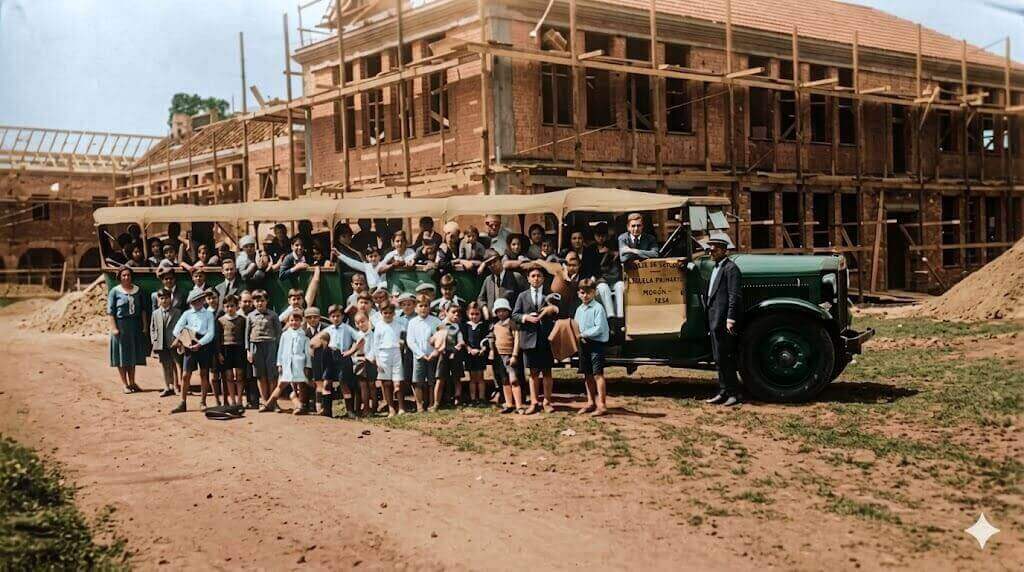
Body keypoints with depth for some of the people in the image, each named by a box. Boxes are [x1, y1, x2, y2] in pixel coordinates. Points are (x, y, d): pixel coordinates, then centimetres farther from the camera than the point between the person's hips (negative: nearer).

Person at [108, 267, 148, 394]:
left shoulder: (138, 290, 7)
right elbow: (110, 311, -6)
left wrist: (144, 324, 3)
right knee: (122, 356, 2)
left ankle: (132, 382, 21)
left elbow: (143, 308, 10)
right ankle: (125, 384, 8)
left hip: (135, 325, 4)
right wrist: (114, 328, -14)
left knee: (133, 355, 11)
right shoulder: (115, 291, -4)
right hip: (121, 325, -4)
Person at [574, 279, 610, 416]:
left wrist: (583, 334, -15)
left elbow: (599, 328, -18)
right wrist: (578, 335, -4)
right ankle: (591, 402, 23)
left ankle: (602, 405, -5)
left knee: (598, 374, -7)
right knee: (587, 375, 13)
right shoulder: (579, 309, 13)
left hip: (596, 344, -7)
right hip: (583, 344, 8)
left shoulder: (598, 308, -11)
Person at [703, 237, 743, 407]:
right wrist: (711, 318, 17)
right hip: (715, 319, 10)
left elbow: (734, 295, -16)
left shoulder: (730, 268, -9)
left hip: (724, 320, -10)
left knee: (724, 357, -8)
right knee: (720, 358, 12)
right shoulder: (716, 267, 20)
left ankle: (734, 393, -2)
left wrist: (730, 319, -22)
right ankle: (724, 392, 17)